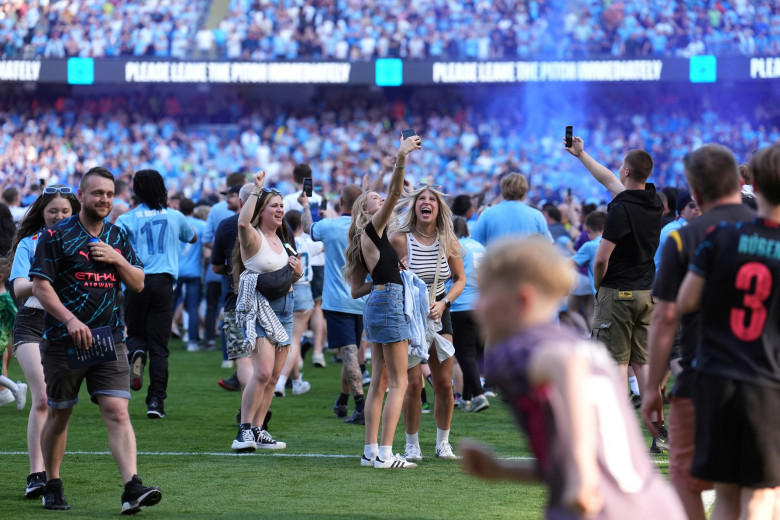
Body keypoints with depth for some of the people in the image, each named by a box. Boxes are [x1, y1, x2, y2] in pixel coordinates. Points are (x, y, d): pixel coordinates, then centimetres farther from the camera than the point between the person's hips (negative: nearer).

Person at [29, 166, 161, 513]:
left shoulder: (118, 238, 12)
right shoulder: (57, 236, -4)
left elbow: (138, 284, 14)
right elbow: (40, 285, -10)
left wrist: (118, 259, -5)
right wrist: (70, 320, -21)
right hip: (62, 341, -3)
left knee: (117, 411, -10)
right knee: (58, 414, 8)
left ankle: (132, 488, -20)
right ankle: (52, 486, 24)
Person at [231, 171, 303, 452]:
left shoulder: (284, 241, 16)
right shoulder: (253, 238, -8)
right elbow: (242, 221, -33)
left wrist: (298, 270, 5)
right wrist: (257, 189, -28)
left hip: (284, 307, 8)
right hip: (258, 307, -8)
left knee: (274, 376, 7)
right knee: (263, 371, -19)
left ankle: (257, 430, 13)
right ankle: (244, 431, -14)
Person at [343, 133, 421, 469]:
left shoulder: (366, 241, 18)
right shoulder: (372, 228, -5)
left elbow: (356, 289, 17)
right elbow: (394, 194, -23)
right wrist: (400, 159, -33)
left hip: (376, 303, 9)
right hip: (389, 302, -9)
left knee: (379, 381, 11)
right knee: (399, 382, -8)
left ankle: (371, 451, 11)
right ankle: (385, 454, -12)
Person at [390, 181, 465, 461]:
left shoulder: (447, 241, 0)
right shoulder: (399, 239, -9)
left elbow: (460, 279, 8)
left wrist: (443, 303, -7)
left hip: (438, 313, 3)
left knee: (444, 383, 1)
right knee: (413, 383, -8)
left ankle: (443, 443, 16)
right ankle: (412, 444, 8)